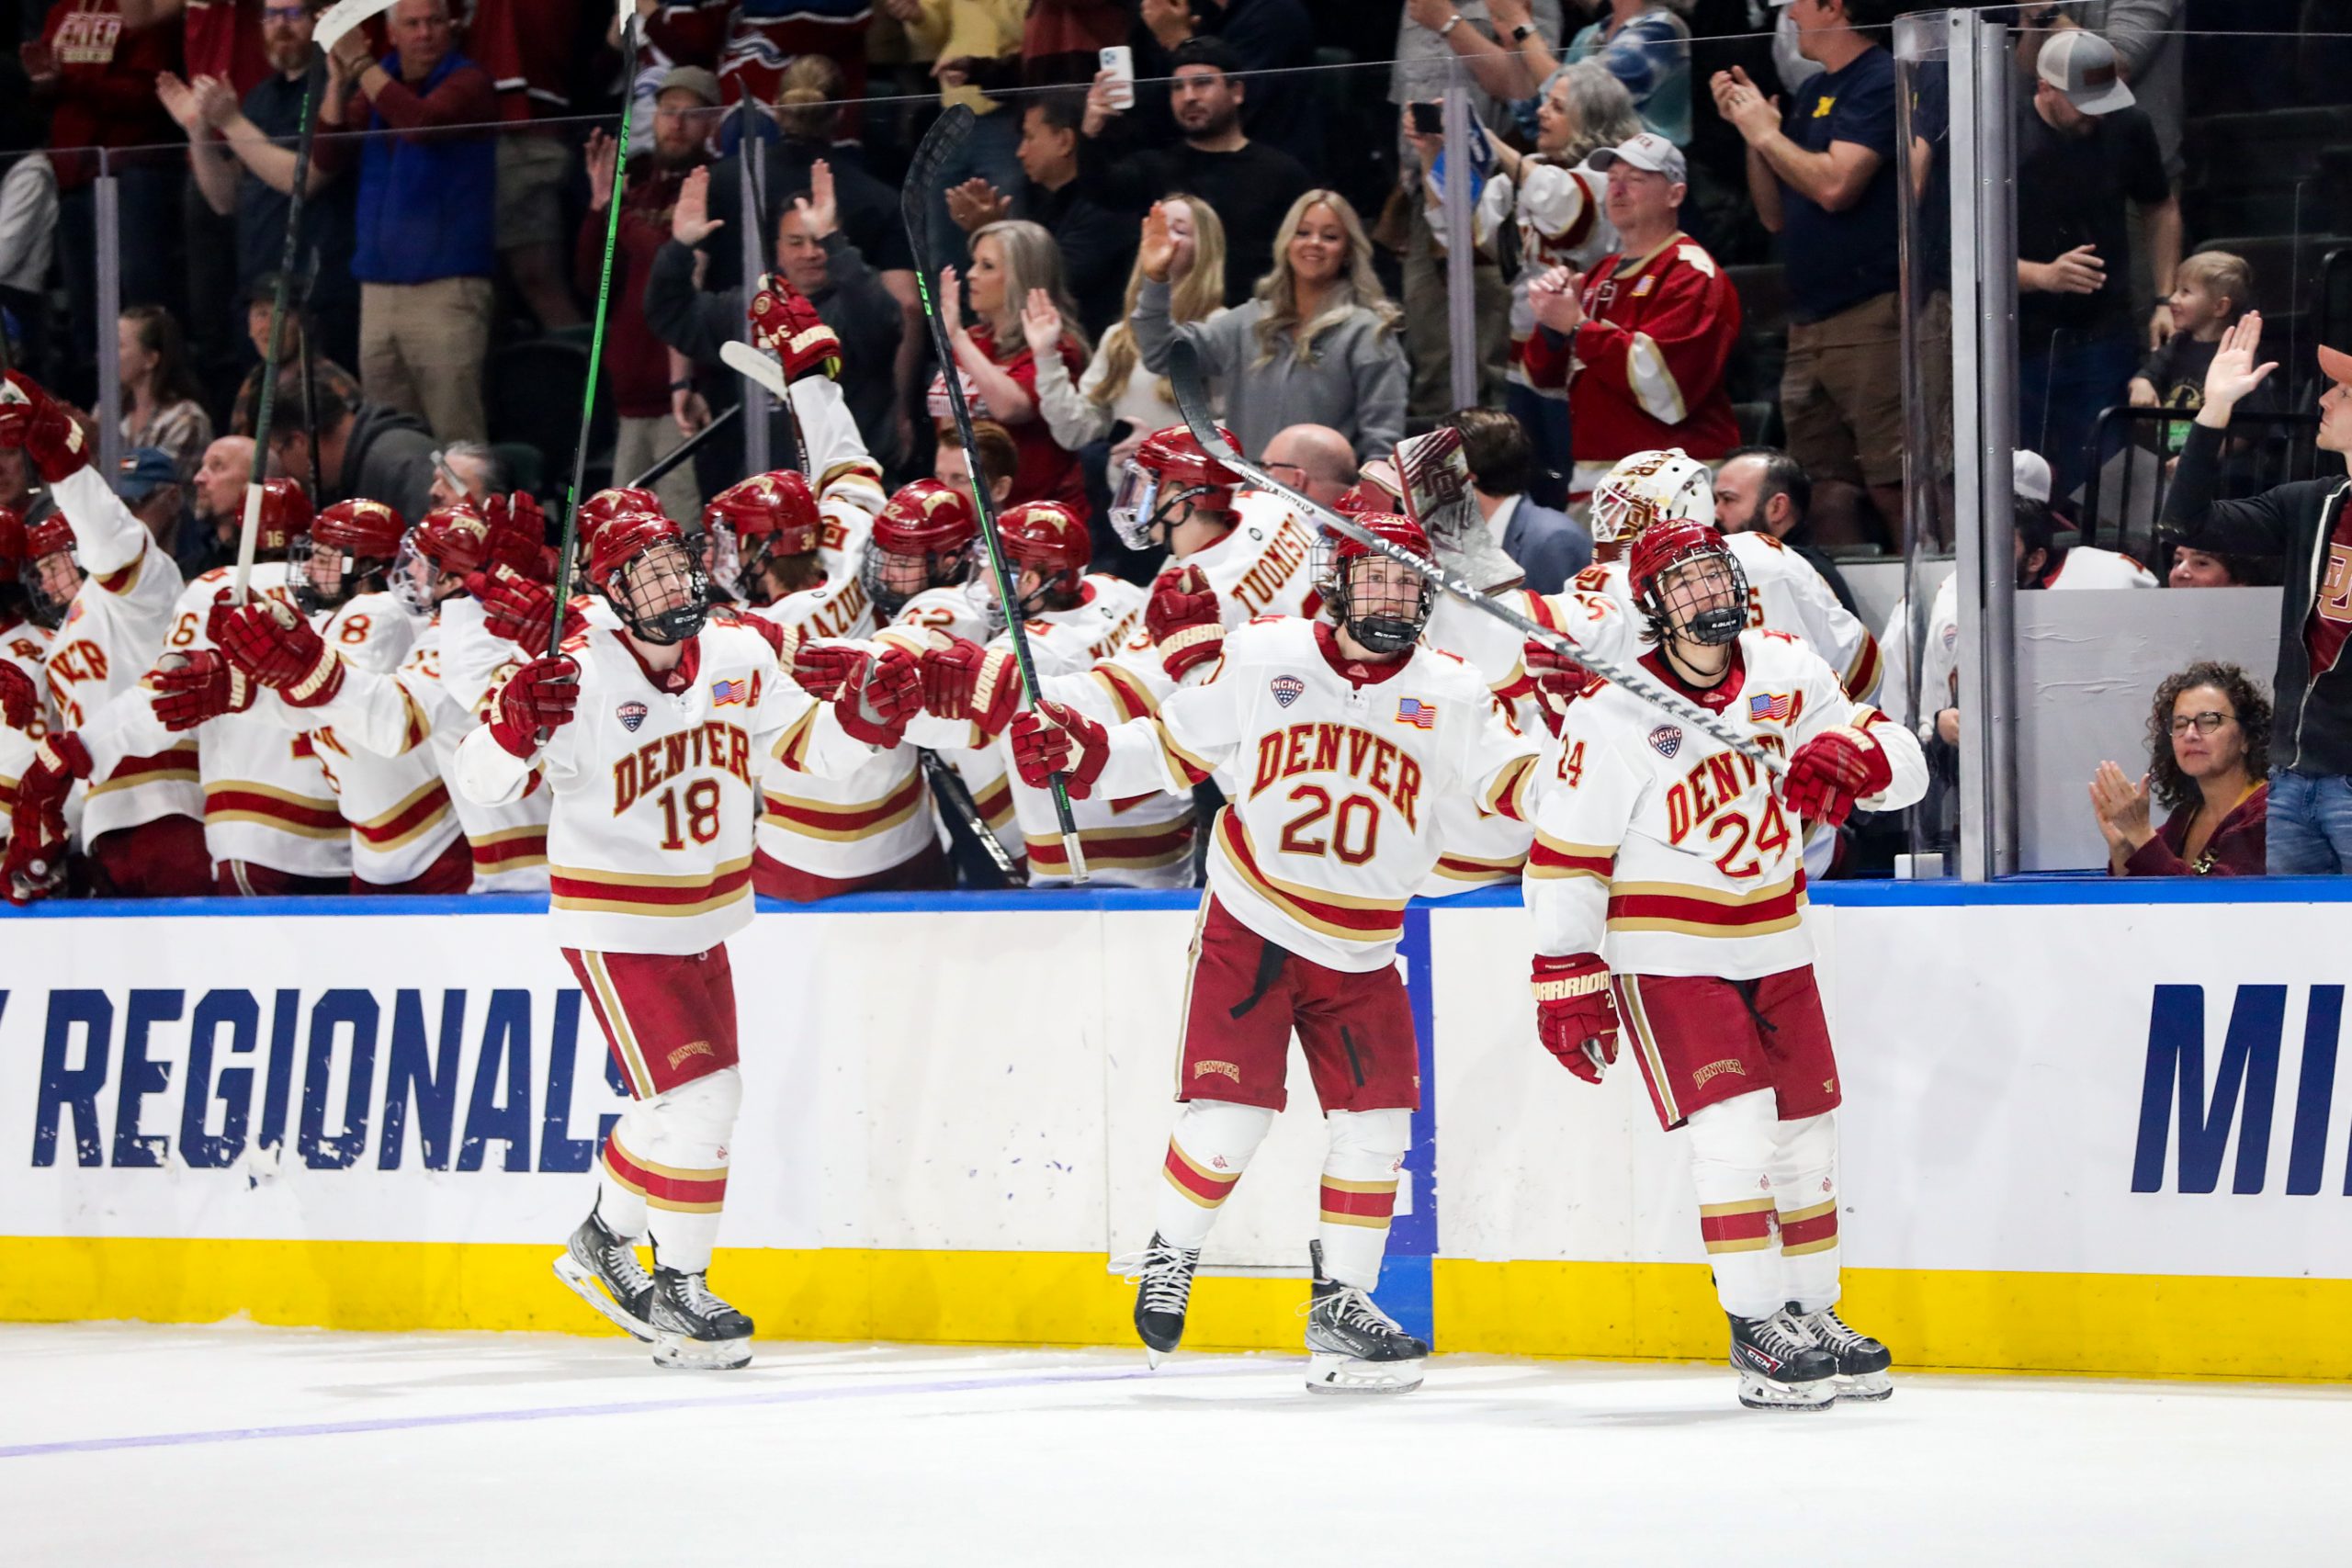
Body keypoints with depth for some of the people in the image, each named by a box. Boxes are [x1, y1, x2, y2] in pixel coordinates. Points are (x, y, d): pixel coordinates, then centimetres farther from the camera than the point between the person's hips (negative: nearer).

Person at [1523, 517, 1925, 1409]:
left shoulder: (1785, 673, -2)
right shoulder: (1613, 715, -17)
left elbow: (1903, 763, 1)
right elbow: (1565, 858, -13)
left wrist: (1848, 754, -22)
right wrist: (1568, 981, -15)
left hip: (1772, 947, 6)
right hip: (1664, 956, -6)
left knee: (1807, 1128, 10)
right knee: (1734, 1124, -17)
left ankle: (1814, 1316, 24)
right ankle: (1757, 1330, -10)